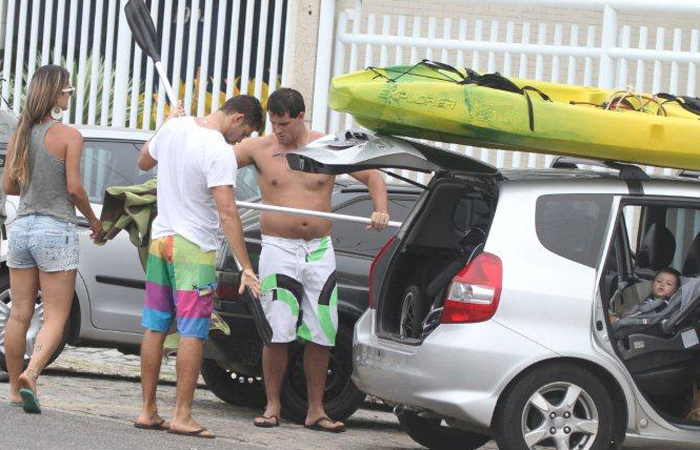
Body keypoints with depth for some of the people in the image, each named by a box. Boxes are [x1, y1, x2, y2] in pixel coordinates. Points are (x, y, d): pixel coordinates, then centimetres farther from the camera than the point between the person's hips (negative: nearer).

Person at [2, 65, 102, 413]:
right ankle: (31, 374, -22)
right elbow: (74, 188, -12)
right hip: (57, 229, -5)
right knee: (56, 316, -2)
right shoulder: (68, 136, -10)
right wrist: (93, 220, 4)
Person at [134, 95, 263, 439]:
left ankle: (148, 411, 13)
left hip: (160, 239, 7)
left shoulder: (173, 127, 3)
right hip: (194, 248, -7)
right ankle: (182, 415, -7)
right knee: (192, 333, -4)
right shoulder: (220, 152, -18)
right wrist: (246, 267, -24)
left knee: (155, 328, 10)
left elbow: (143, 162, 21)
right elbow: (227, 211, -23)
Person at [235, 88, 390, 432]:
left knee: (321, 335, 2)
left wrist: (380, 211, -10)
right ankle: (272, 407, 4)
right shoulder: (259, 148, 2)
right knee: (277, 333, -8)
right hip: (278, 249, -1)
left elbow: (373, 177, 8)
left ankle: (315, 411, 10)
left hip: (320, 251, 2)